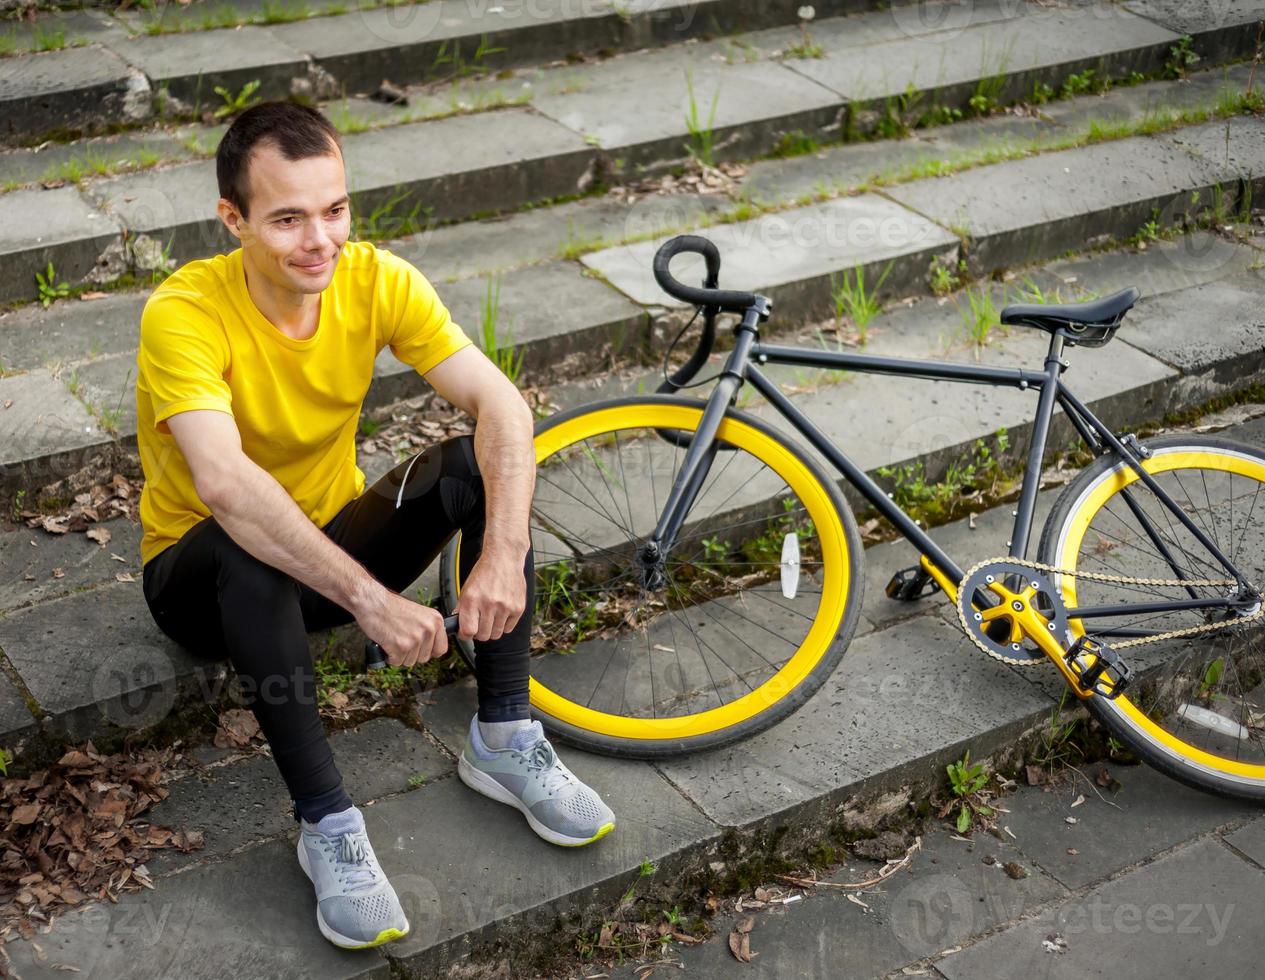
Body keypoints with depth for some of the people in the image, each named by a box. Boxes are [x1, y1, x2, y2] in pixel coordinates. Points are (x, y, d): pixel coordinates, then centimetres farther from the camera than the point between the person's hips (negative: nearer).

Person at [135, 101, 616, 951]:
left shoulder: (376, 280, -15)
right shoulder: (184, 313, -28)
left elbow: (503, 406, -23)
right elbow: (227, 486, -43)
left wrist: (504, 554, -39)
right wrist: (372, 601, -48)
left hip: (333, 539, 4)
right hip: (205, 578, -4)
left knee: (477, 464, -21)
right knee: (252, 548, -39)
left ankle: (504, 737, -13)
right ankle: (326, 822, -28)